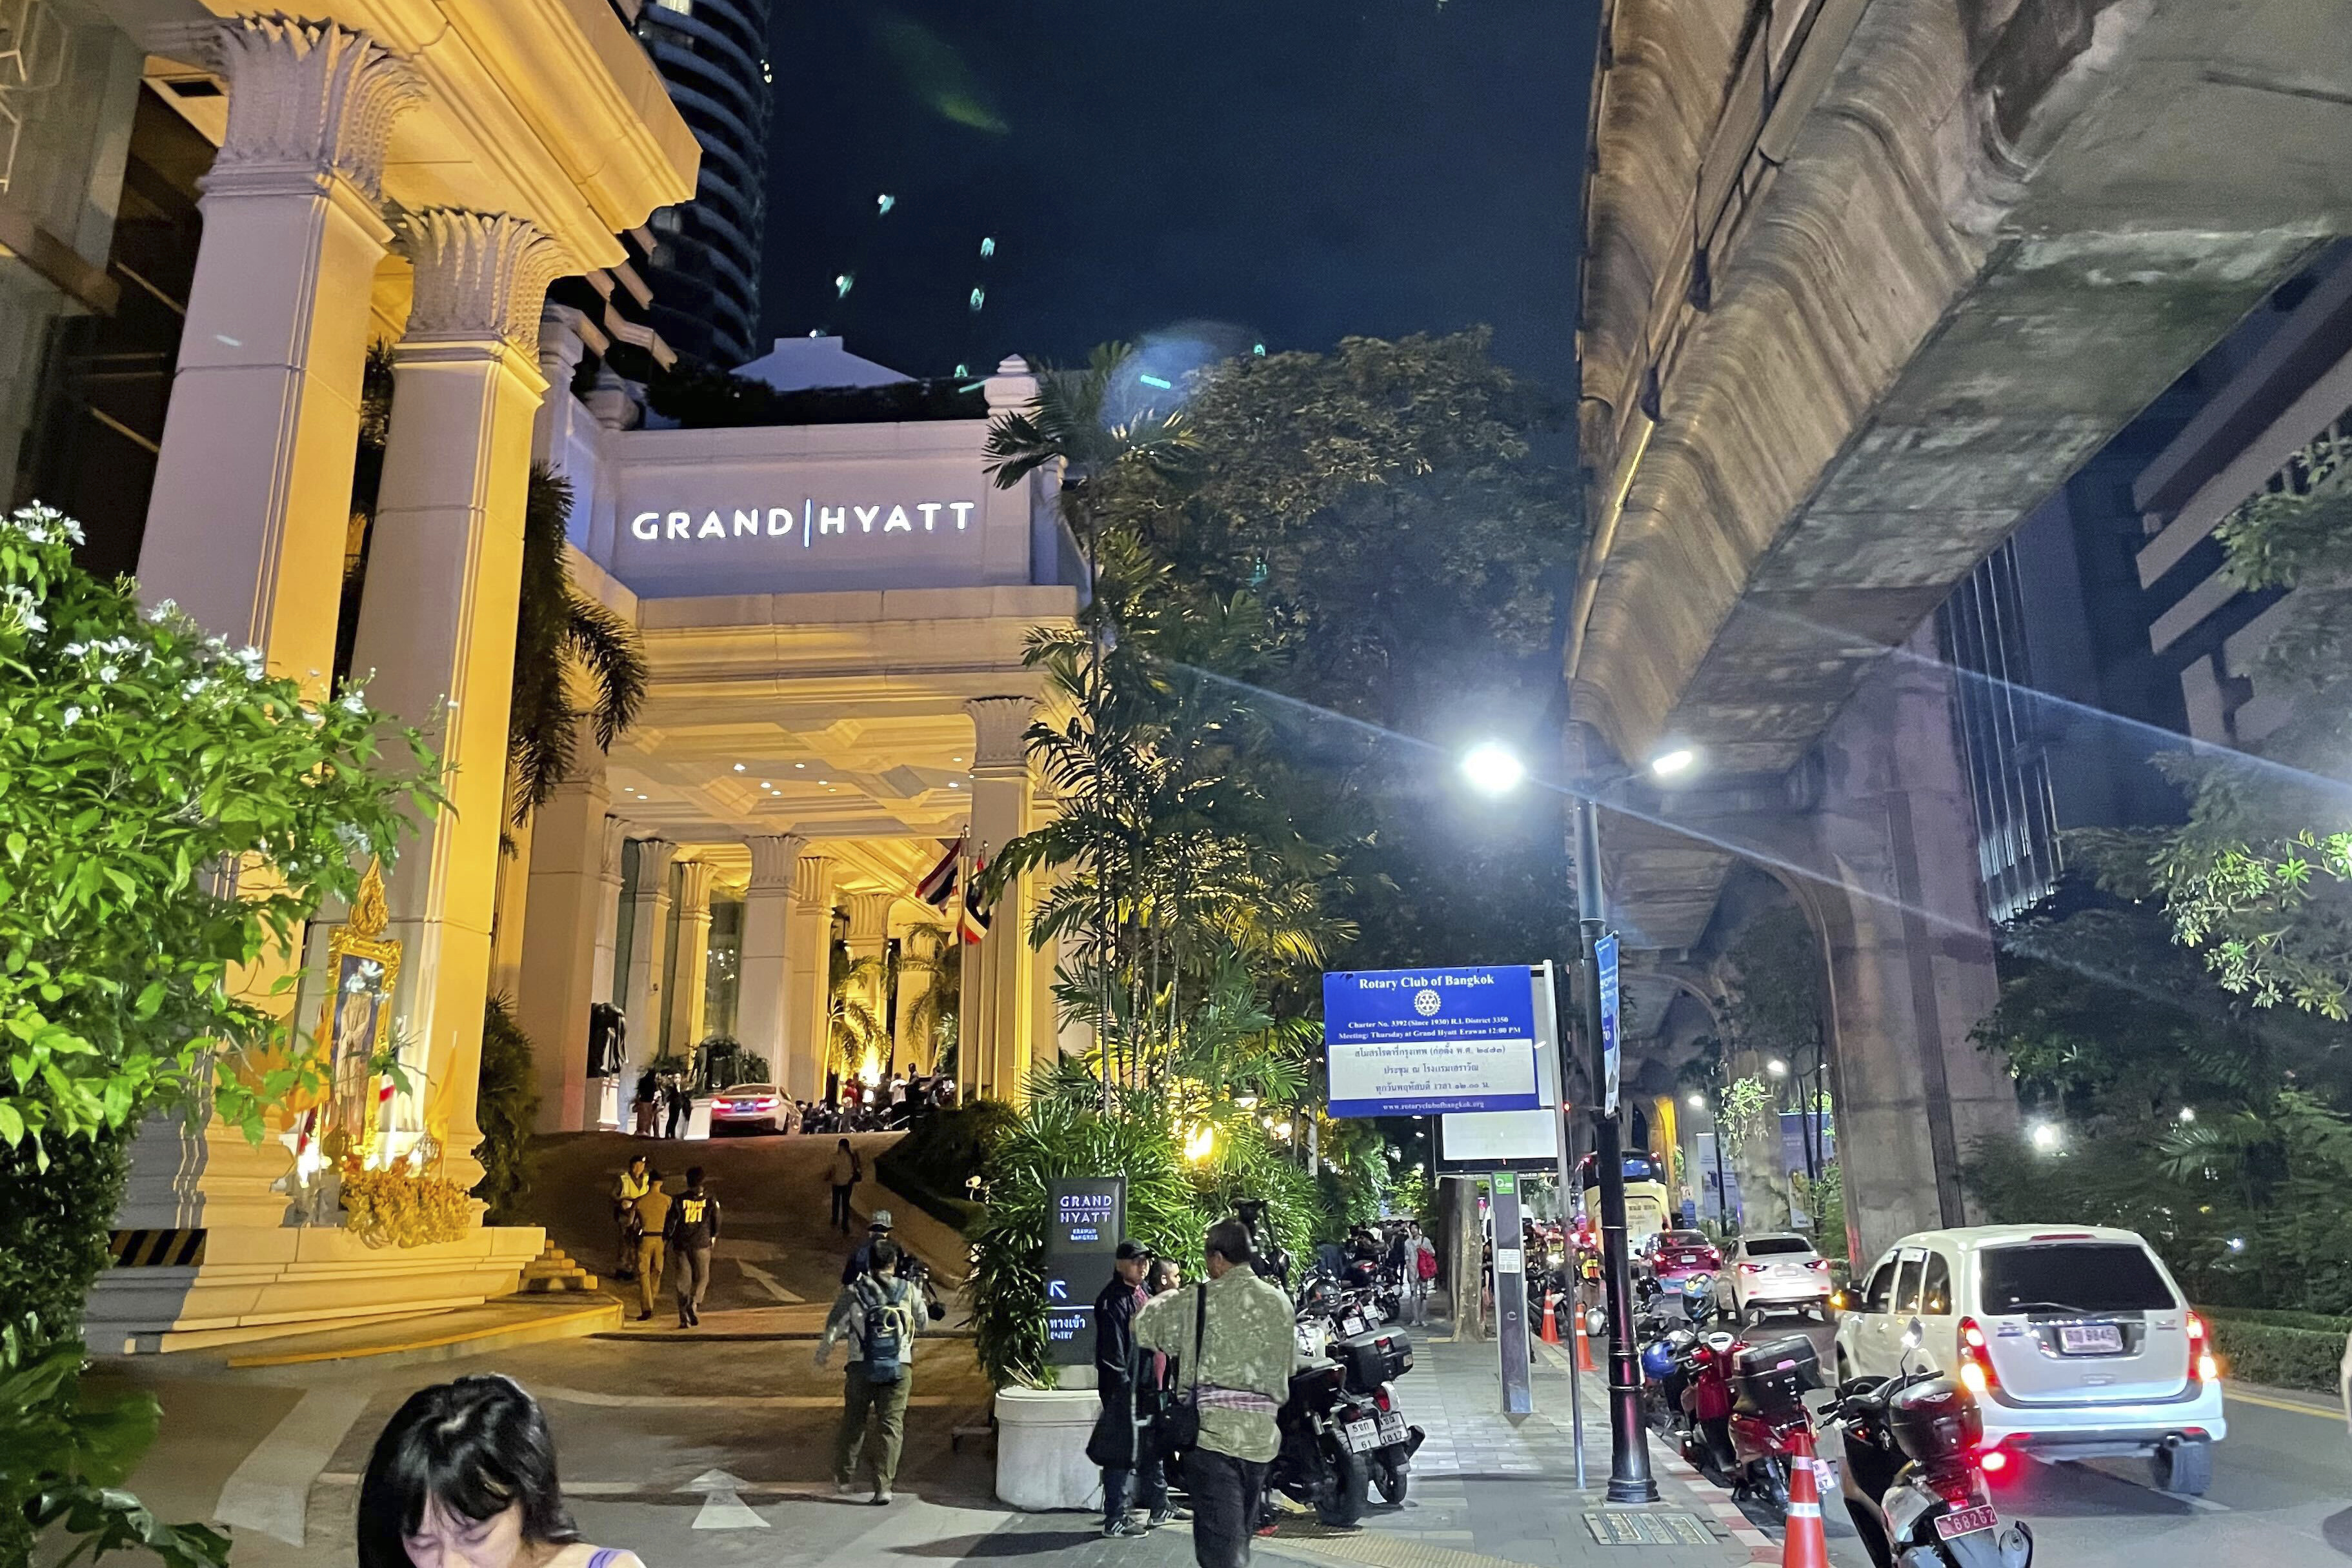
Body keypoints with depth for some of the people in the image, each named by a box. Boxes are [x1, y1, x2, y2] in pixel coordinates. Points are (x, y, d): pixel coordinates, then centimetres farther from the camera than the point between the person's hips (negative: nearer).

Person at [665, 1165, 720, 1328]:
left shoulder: (679, 1200, 1)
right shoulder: (710, 1200, -1)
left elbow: (671, 1222, 2)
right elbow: (716, 1221, 6)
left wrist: (670, 1242, 14)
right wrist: (714, 1237, 24)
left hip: (682, 1244, 1)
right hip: (702, 1244, -1)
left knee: (683, 1281, 8)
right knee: (702, 1278, 9)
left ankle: (684, 1318, 7)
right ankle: (694, 1304, -17)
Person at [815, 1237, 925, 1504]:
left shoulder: (853, 1293, -3)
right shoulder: (908, 1292, 0)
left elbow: (833, 1330, -1)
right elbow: (922, 1322, 14)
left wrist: (821, 1358, 14)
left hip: (861, 1368, 0)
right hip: (899, 1369, 0)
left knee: (853, 1422, 17)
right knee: (891, 1425, 4)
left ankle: (843, 1479, 27)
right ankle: (883, 1486, 0)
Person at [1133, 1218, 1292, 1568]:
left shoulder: (1199, 1300, -9)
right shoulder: (1280, 1302, 7)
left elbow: (1143, 1326, 1)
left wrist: (1166, 1299, 19)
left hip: (1213, 1433, -5)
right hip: (1261, 1436, 5)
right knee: (1241, 1536, 20)